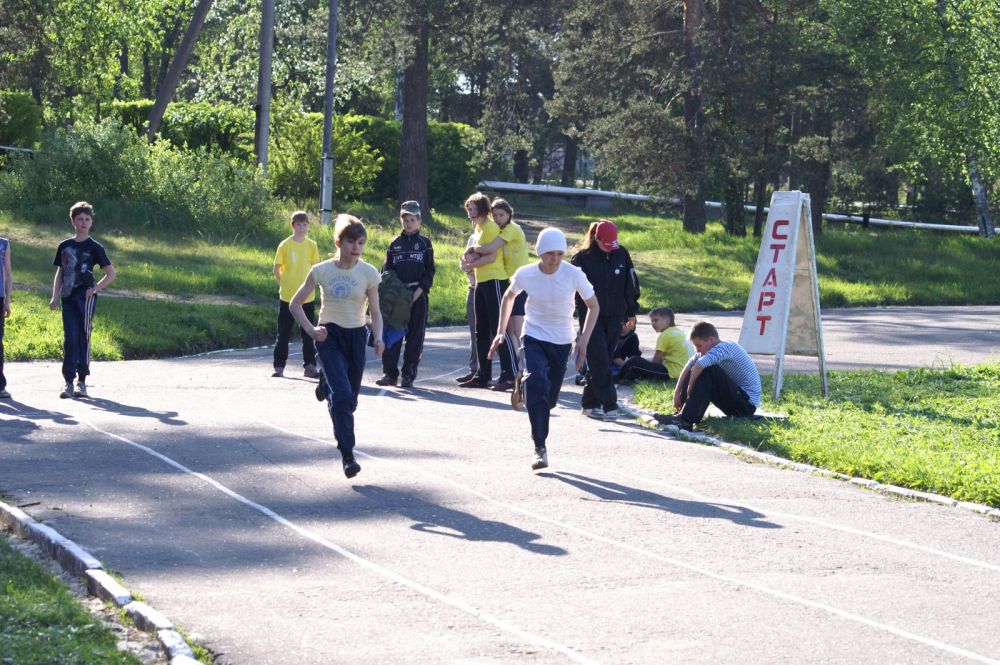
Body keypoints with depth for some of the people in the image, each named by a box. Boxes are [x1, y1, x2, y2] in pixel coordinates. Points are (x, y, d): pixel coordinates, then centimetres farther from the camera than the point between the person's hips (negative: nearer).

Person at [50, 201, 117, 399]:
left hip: (85, 297, -3)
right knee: (69, 339, -3)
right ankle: (68, 383, -5)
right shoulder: (64, 246, 13)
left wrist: (95, 289, -5)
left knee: (83, 337, -3)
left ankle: (82, 381, 4)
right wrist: (55, 297, 9)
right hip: (68, 297, 3)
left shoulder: (94, 247, 3)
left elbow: (111, 273, 5)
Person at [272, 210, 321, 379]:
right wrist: (284, 284, -3)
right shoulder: (285, 245, -5)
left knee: (308, 334, 5)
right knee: (283, 333, 3)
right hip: (287, 296, -2)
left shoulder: (312, 245, 2)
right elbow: (277, 269, 2)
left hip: (308, 297, 2)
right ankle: (279, 366, 10)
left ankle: (309, 366, 12)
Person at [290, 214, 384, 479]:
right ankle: (347, 456, -19)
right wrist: (311, 330, -10)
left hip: (356, 337, 3)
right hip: (329, 336, -3)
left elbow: (375, 312, 3)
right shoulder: (321, 271, -6)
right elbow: (295, 304, 3)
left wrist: (378, 338, -15)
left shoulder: (368, 273, -4)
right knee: (342, 393, -20)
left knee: (350, 399, 9)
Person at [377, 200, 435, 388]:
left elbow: (430, 271, 3)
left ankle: (409, 374, 5)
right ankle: (389, 373, 2)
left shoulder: (425, 243, 6)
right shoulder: (394, 245, 12)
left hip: (418, 296, -2)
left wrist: (419, 291, -9)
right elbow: (386, 271, 12)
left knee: (415, 335, -1)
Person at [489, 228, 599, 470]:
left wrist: (583, 341, -10)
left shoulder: (574, 275, -15)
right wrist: (501, 331, 6)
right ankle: (540, 448, -20)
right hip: (534, 338, -1)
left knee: (549, 399, 5)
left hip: (562, 342, 1)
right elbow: (509, 297, 10)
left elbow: (593, 306, -2)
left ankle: (524, 385, 40)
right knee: (538, 383, -24)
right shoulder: (525, 274, -12)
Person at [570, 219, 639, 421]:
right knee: (599, 362, -10)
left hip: (614, 317, 4)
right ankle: (609, 405, -10)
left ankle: (590, 403, 15)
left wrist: (632, 311, 15)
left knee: (600, 362, 7)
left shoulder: (621, 254, 3)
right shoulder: (583, 257, -8)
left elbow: (631, 283, 12)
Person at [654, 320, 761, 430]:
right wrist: (677, 392, -7)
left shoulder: (725, 347, -22)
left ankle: (686, 420, -29)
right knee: (695, 371, 7)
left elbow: (698, 365, -35)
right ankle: (681, 414, -3)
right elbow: (690, 366, 2)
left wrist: (690, 388, -23)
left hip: (747, 404, -10)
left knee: (708, 371, -26)